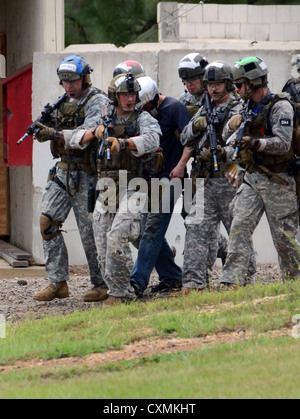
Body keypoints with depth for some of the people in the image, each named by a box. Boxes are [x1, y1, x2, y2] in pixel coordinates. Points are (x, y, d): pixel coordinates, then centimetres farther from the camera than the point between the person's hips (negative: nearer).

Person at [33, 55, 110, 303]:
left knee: (89, 229, -4)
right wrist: (45, 127, -4)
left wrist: (56, 134, -34)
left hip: (86, 174, -8)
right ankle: (58, 283, 2)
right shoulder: (65, 102, 16)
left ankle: (102, 284, 8)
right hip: (63, 171, 8)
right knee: (47, 221, -2)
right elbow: (56, 132, 19)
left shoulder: (98, 102, -10)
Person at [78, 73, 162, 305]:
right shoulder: (105, 116, 13)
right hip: (107, 188, 6)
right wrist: (95, 131, -9)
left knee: (117, 239, -21)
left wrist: (123, 143, -38)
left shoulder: (144, 119, -2)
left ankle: (120, 292, -10)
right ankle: (118, 290, 17)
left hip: (133, 188, -5)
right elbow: (79, 140, 12)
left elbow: (152, 139, -23)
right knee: (103, 248, 3)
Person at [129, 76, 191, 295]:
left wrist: (181, 165, -21)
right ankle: (172, 277, 18)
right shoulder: (144, 112, 12)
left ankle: (138, 281, -20)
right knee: (150, 229, 8)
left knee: (153, 228, -14)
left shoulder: (174, 108, -8)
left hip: (168, 177, -8)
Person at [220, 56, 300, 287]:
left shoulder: (280, 107, -11)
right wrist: (232, 125, -5)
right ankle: (231, 282, -14)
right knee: (240, 227, -8)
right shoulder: (247, 107, 13)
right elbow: (227, 138, 18)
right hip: (252, 178, 6)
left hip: (277, 181, -6)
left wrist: (256, 143, -35)